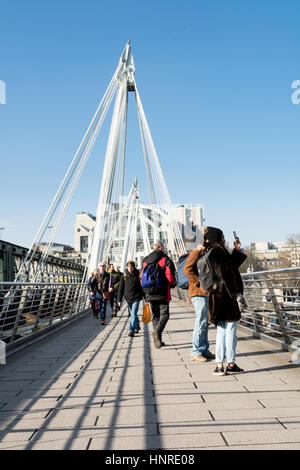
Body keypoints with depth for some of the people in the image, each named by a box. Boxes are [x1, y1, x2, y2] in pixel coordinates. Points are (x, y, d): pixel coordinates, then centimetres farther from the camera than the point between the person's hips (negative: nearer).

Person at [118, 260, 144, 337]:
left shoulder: (138, 275, -5)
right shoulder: (124, 276, -2)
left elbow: (143, 286, 4)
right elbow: (121, 288, -1)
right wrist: (119, 300, -6)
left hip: (136, 298, -3)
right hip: (128, 298, 3)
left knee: (134, 314, -13)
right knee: (132, 314, 17)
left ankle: (131, 330, -10)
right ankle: (137, 326, 38)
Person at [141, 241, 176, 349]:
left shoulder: (145, 261, 9)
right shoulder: (166, 260, -5)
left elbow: (141, 277, 8)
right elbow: (170, 277, -13)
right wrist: (172, 284, 8)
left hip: (150, 294, 5)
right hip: (162, 293, -4)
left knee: (155, 316, 13)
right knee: (164, 314, 3)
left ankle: (157, 340, 12)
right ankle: (157, 331, -22)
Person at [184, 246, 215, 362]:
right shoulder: (195, 254, -10)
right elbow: (187, 269, -21)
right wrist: (198, 281, -20)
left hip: (206, 293, 9)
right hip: (199, 293, -9)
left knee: (205, 323, 14)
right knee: (201, 323, -8)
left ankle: (204, 350, 24)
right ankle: (195, 352, 0)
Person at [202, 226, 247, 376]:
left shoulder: (209, 253, 14)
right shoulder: (219, 251, -14)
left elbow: (231, 265, 24)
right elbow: (228, 273, -19)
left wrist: (236, 250, 26)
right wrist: (238, 294, -17)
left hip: (216, 296, 9)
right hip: (227, 296, -9)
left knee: (221, 331, 12)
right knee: (230, 331, 2)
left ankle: (219, 365, 13)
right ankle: (231, 364, 10)